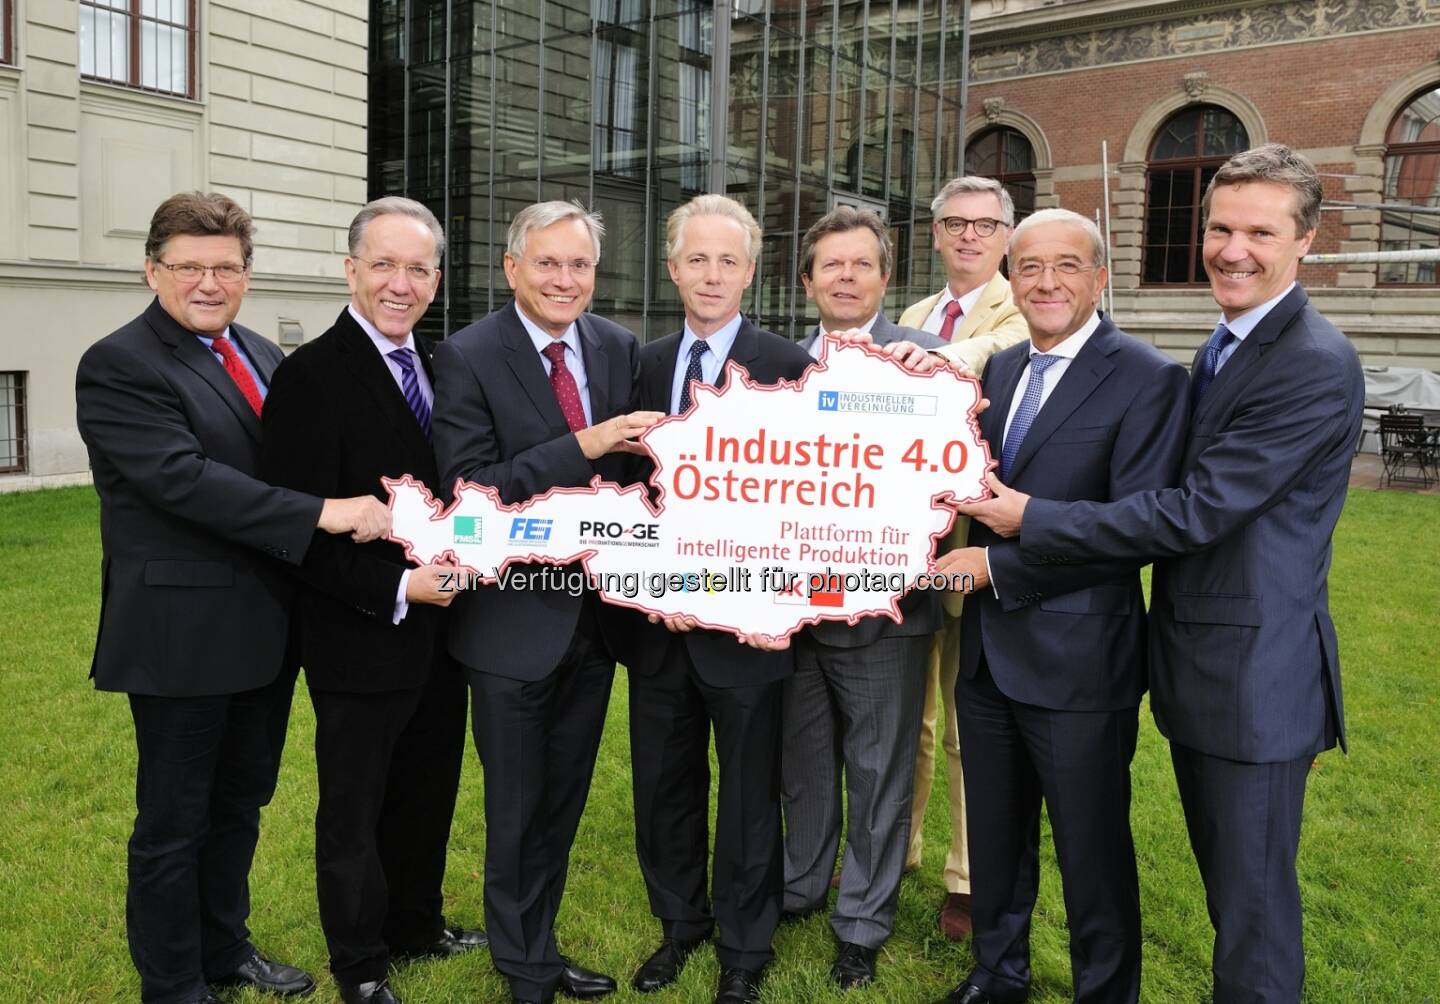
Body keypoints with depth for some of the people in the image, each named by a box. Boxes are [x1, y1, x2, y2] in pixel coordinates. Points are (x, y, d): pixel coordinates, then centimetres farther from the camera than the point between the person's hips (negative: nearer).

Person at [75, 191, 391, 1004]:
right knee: (174, 821, 9)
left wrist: (368, 499, -4)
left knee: (239, 805, 21)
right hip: (184, 633, -7)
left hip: (266, 626, 8)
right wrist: (323, 515, -30)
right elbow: (184, 478, -25)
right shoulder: (118, 367, -13)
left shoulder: (263, 356, 11)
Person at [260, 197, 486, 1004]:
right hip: (362, 641, -6)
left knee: (429, 793, 21)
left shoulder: (440, 366, 6)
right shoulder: (311, 375, -16)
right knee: (355, 808, 12)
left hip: (440, 630, 7)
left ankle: (418, 926, 43)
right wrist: (398, 588, -26)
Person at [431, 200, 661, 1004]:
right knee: (517, 808, 10)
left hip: (598, 608, 5)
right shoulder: (469, 357, -12)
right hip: (518, 616, -5)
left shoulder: (619, 348, 2)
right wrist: (581, 447, -26)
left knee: (564, 800, 19)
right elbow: (467, 486, -20)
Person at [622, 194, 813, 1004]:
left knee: (749, 792, 11)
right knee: (665, 783, 17)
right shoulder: (648, 363, 7)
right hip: (659, 618, 5)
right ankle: (681, 923, 40)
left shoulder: (787, 364, -8)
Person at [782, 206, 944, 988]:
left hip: (881, 607, -4)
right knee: (802, 762, 20)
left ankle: (862, 923, 27)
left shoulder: (923, 358, -7)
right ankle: (800, 887, 40)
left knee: (878, 773, 10)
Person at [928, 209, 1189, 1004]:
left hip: (1078, 661, -6)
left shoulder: (1147, 379, -12)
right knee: (995, 839, 22)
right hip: (987, 653, 6)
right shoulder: (999, 369, 9)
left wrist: (997, 565, -19)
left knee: (1093, 852, 11)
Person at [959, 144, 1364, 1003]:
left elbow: (1197, 511, -24)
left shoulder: (1316, 366, -19)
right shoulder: (1226, 346, 11)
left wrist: (1033, 520, -18)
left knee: (1252, 898, 5)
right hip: (1198, 665, 9)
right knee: (1226, 878, 23)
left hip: (1255, 675, -9)